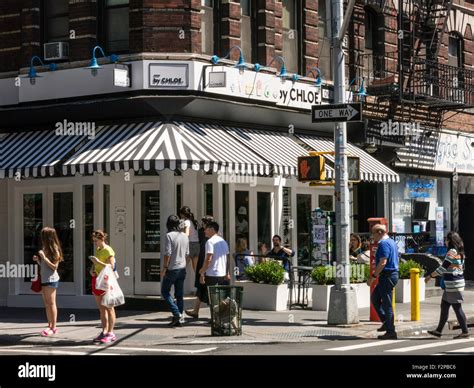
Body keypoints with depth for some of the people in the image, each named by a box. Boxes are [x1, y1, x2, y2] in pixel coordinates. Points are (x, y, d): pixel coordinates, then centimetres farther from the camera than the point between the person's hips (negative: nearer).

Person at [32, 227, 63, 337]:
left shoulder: (54, 249, -11)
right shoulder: (44, 248, 12)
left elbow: (54, 266, -14)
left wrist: (44, 257, -19)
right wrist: (37, 260, 0)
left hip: (51, 279, -8)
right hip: (44, 279, 8)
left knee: (51, 303, -5)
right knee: (47, 304, 9)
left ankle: (53, 327, -2)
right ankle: (50, 326, 14)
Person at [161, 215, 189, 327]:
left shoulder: (170, 235, -14)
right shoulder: (185, 236, 7)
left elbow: (168, 253, -17)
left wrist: (164, 268, -11)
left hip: (172, 269, -6)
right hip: (182, 268, 6)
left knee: (165, 291, 7)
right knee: (180, 294, 9)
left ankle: (177, 313, -7)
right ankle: (179, 319, 10)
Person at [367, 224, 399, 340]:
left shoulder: (384, 244, -15)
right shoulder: (392, 242, 17)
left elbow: (383, 262, -24)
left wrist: (373, 276, -21)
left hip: (387, 276, -10)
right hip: (393, 274, 10)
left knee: (387, 304, -5)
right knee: (375, 298, 18)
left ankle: (391, 332, -2)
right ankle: (386, 322, 15)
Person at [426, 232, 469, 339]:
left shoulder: (451, 253, -15)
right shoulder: (460, 253, 12)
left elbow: (442, 268, -17)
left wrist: (430, 276, -7)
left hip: (453, 285, -10)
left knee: (457, 308, -5)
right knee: (444, 306, 13)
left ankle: (465, 332, -1)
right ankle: (439, 330, 18)